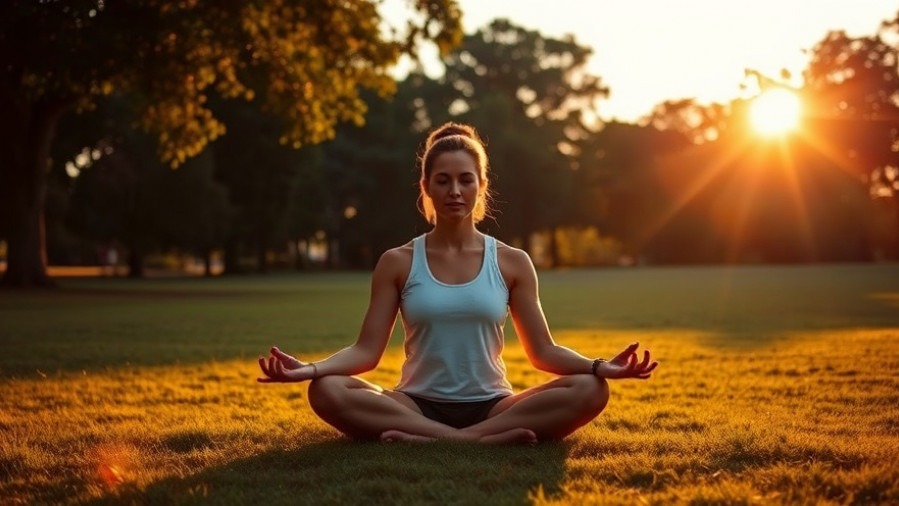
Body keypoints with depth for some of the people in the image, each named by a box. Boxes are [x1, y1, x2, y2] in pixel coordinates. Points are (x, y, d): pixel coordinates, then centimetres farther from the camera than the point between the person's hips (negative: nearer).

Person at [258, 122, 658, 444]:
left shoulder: (512, 263, 4)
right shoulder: (398, 263, 3)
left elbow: (543, 352, 2)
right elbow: (367, 350, -2)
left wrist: (599, 366, -17)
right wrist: (312, 368, -21)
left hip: (491, 406, 1)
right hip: (419, 406, 0)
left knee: (589, 390, -26)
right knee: (327, 392, -29)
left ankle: (423, 439, -31)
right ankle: (486, 438, -32)